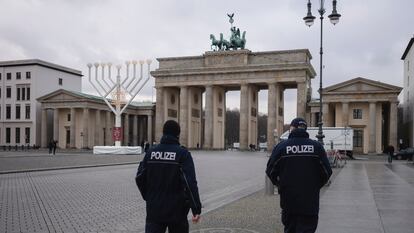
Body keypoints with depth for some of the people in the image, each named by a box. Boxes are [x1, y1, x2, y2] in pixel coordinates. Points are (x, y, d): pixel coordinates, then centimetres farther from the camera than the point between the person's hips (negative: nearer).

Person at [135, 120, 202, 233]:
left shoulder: (151, 152, 2)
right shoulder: (182, 153, -10)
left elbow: (139, 178, 4)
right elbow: (190, 183, -17)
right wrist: (196, 209, -17)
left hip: (154, 210, 3)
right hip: (176, 211, -2)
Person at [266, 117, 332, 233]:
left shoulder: (281, 146, -5)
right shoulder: (316, 146, -3)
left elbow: (270, 171, -3)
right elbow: (327, 172, -2)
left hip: (288, 200, 1)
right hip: (310, 202, -1)